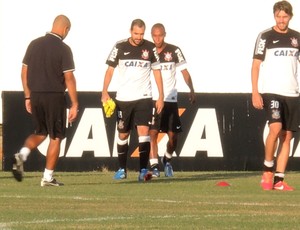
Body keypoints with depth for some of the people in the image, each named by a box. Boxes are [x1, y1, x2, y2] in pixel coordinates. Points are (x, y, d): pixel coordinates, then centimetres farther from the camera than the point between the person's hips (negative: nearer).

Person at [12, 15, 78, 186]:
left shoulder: (35, 44, 5)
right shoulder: (63, 49, -10)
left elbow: (24, 72, 8)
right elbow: (69, 78, -12)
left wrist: (28, 97, 16)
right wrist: (74, 105, -7)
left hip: (35, 95, 5)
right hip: (55, 96, -5)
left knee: (40, 133, 20)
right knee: (56, 137, 7)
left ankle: (22, 155, -6)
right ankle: (48, 177, 6)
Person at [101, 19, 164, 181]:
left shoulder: (150, 48, 1)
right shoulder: (120, 47, 0)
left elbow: (157, 72, 7)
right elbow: (110, 69, 5)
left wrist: (161, 96, 3)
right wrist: (105, 93, -3)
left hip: (144, 98, -1)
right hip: (123, 99, 1)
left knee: (143, 131, -14)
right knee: (123, 134, 9)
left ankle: (143, 170, -16)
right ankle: (122, 169, 23)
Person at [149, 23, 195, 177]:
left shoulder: (174, 51, 1)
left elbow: (184, 71, 2)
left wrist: (191, 89, -10)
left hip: (170, 99, 0)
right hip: (152, 99, 0)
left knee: (173, 136, 1)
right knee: (152, 133, -10)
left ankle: (167, 159, 27)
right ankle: (154, 166, -8)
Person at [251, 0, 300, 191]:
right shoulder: (265, 37, 0)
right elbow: (256, 65, 0)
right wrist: (255, 93, -8)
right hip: (271, 91, -4)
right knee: (276, 128, -22)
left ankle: (279, 180, 5)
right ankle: (267, 172, -6)